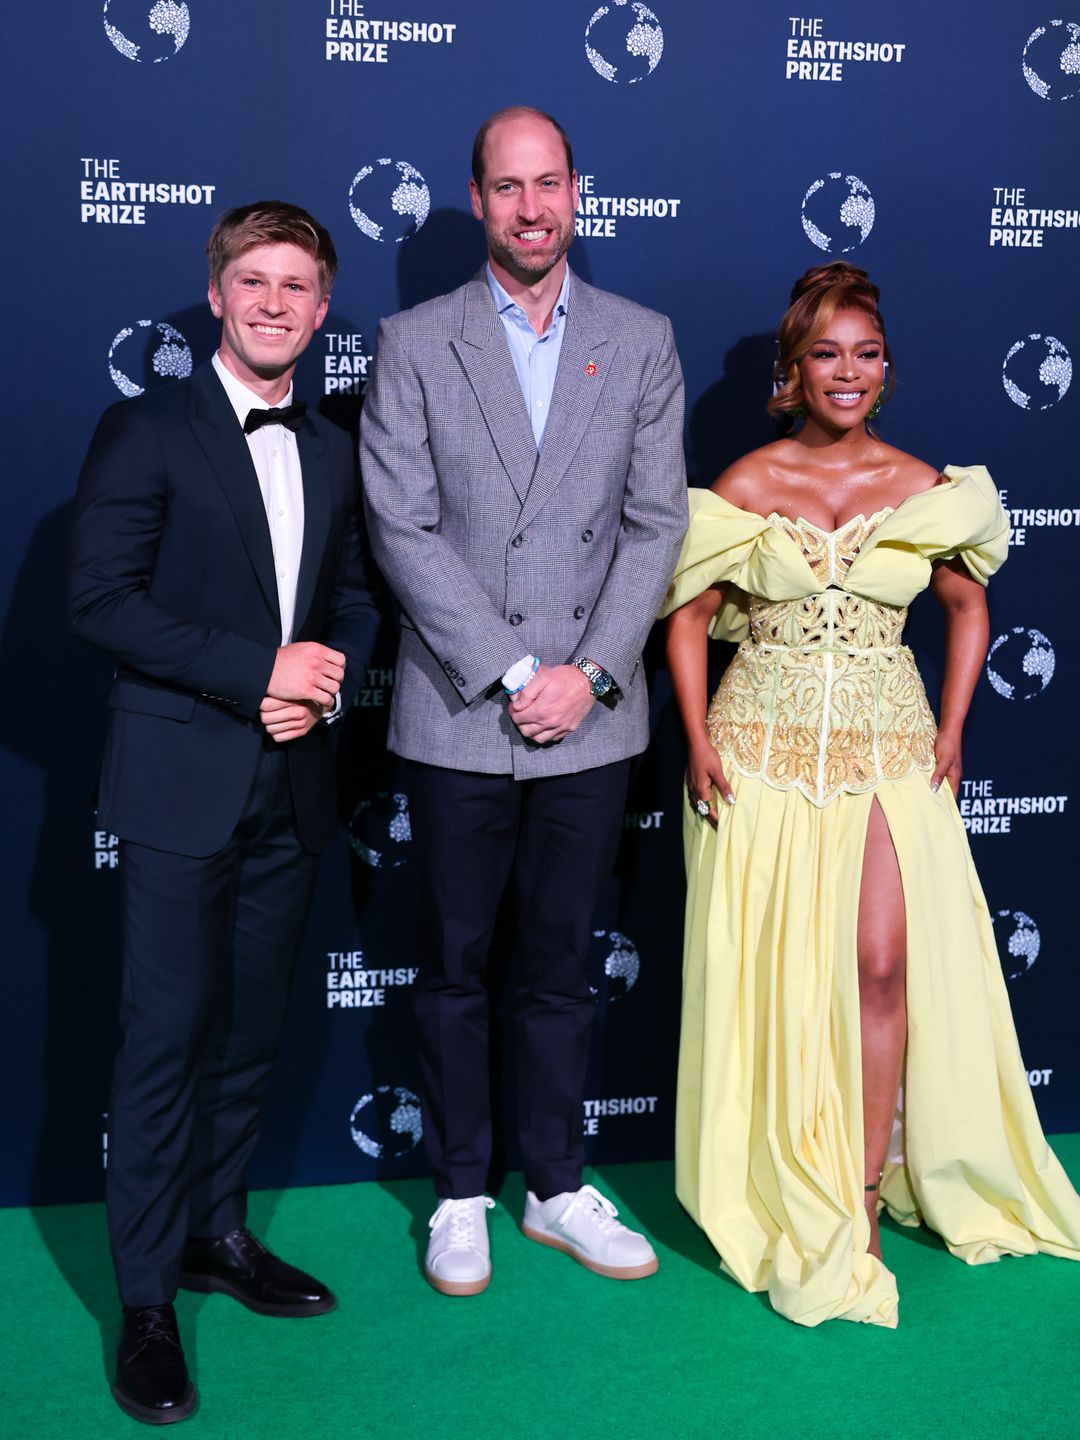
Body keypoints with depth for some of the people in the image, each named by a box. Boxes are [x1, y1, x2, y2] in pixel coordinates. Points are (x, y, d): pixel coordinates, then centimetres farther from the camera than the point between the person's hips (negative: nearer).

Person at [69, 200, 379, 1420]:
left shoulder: (333, 453, 13)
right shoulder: (145, 432, -4)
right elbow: (100, 598, -12)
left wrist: (329, 679, -5)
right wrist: (256, 670, -18)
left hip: (291, 782, 5)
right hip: (182, 779, -5)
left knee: (250, 1029, 13)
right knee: (167, 1034, -2)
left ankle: (217, 1233, 30)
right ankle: (147, 1299, 10)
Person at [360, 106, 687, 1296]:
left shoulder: (641, 341, 7)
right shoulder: (414, 343, 1)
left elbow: (656, 522, 2)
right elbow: (403, 529, -6)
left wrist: (588, 673, -9)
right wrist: (512, 672, -13)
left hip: (590, 715, 2)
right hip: (459, 716, -1)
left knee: (559, 968, 13)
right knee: (453, 970, 9)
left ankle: (557, 1187, 28)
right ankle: (460, 1195, 25)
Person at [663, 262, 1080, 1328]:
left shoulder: (925, 488, 4)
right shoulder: (747, 486, 0)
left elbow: (967, 607, 16)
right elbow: (688, 617, 3)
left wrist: (951, 731, 6)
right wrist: (698, 743, -6)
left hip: (890, 749, 1)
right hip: (767, 749, -1)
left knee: (885, 966, -8)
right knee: (777, 973, 3)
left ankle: (861, 1200, 5)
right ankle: (787, 1194, 21)